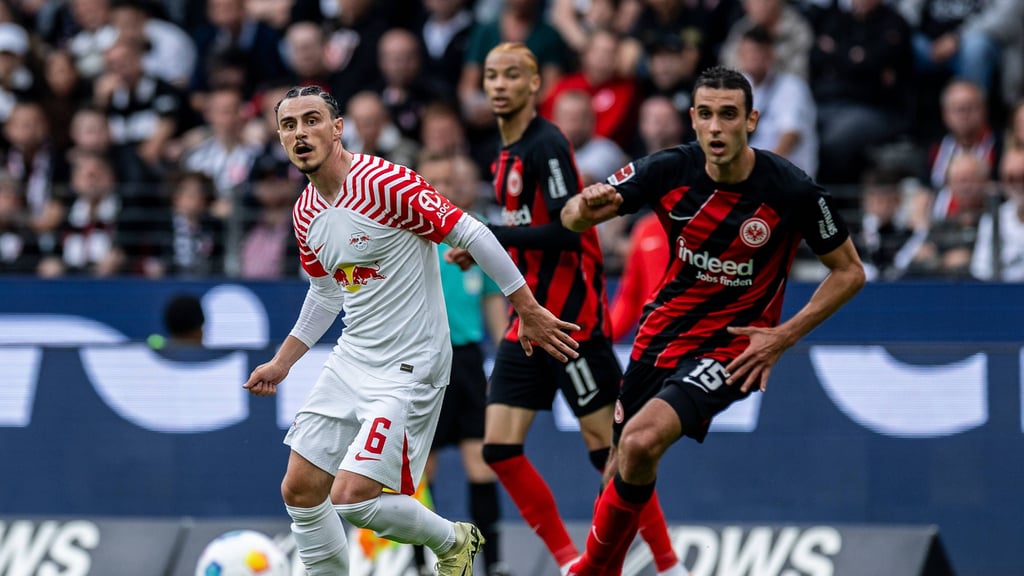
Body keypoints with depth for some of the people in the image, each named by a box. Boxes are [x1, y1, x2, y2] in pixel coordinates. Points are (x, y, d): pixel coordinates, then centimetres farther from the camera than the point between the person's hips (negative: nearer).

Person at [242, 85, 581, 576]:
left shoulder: (385, 182, -19)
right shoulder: (305, 213, 6)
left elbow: (471, 235, -15)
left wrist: (529, 313, -12)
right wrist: (280, 363, 21)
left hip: (409, 367, -8)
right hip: (353, 360, 8)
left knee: (352, 498, -16)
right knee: (300, 490, 4)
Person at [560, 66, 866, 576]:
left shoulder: (792, 190, -17)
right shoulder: (670, 169, -10)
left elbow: (849, 272, -4)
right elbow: (572, 217, -8)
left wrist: (784, 336, -13)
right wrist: (587, 205, -34)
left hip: (732, 345, -4)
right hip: (662, 333, 4)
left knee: (641, 442, -27)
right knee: (623, 467, 12)